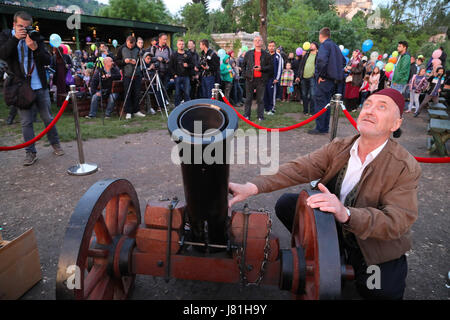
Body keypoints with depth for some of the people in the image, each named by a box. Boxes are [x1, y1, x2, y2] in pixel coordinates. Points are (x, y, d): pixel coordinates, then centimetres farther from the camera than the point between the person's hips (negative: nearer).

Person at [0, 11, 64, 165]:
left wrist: (35, 48, -20)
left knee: (47, 118, 8)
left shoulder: (36, 38, 3)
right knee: (26, 122, 3)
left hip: (40, 86, 0)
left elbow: (47, 61, -4)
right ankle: (30, 152, 11)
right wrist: (15, 38, -20)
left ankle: (55, 144, 26)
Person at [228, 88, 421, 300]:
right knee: (286, 204, -11)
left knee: (383, 292, -27)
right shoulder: (339, 147, -7)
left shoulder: (406, 168, -19)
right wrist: (253, 187, -34)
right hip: (335, 227, 3)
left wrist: (346, 214, -49)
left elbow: (396, 222, -29)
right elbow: (299, 169, -18)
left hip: (376, 246, -3)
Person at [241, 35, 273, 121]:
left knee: (260, 99, 2)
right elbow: (243, 65, 17)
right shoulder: (248, 53, 11)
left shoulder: (266, 54, 6)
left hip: (261, 79, -1)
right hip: (250, 79, 1)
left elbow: (271, 66, 3)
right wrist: (244, 74, 4)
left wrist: (261, 68, -11)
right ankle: (246, 115, 13)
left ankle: (260, 116, 9)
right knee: (248, 98, 5)